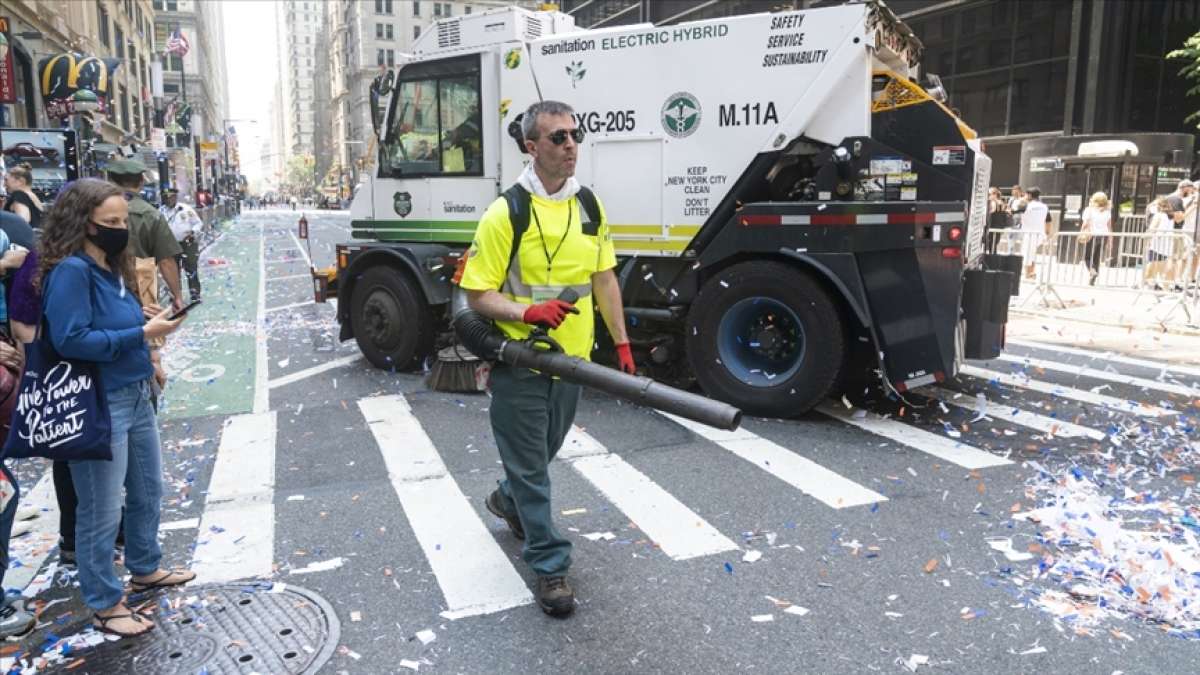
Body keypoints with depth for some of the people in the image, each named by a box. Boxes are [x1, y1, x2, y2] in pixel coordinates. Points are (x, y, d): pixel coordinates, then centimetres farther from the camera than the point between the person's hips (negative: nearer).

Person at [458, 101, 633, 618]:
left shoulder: (590, 206, 4)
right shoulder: (505, 213, -15)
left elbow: (604, 279, 11)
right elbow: (477, 294, -13)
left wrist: (621, 342, 8)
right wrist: (527, 312, -29)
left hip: (572, 359, 6)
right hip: (519, 363, -6)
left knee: (544, 452, 24)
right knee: (530, 465, 5)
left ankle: (508, 501, 53)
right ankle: (550, 566, 18)